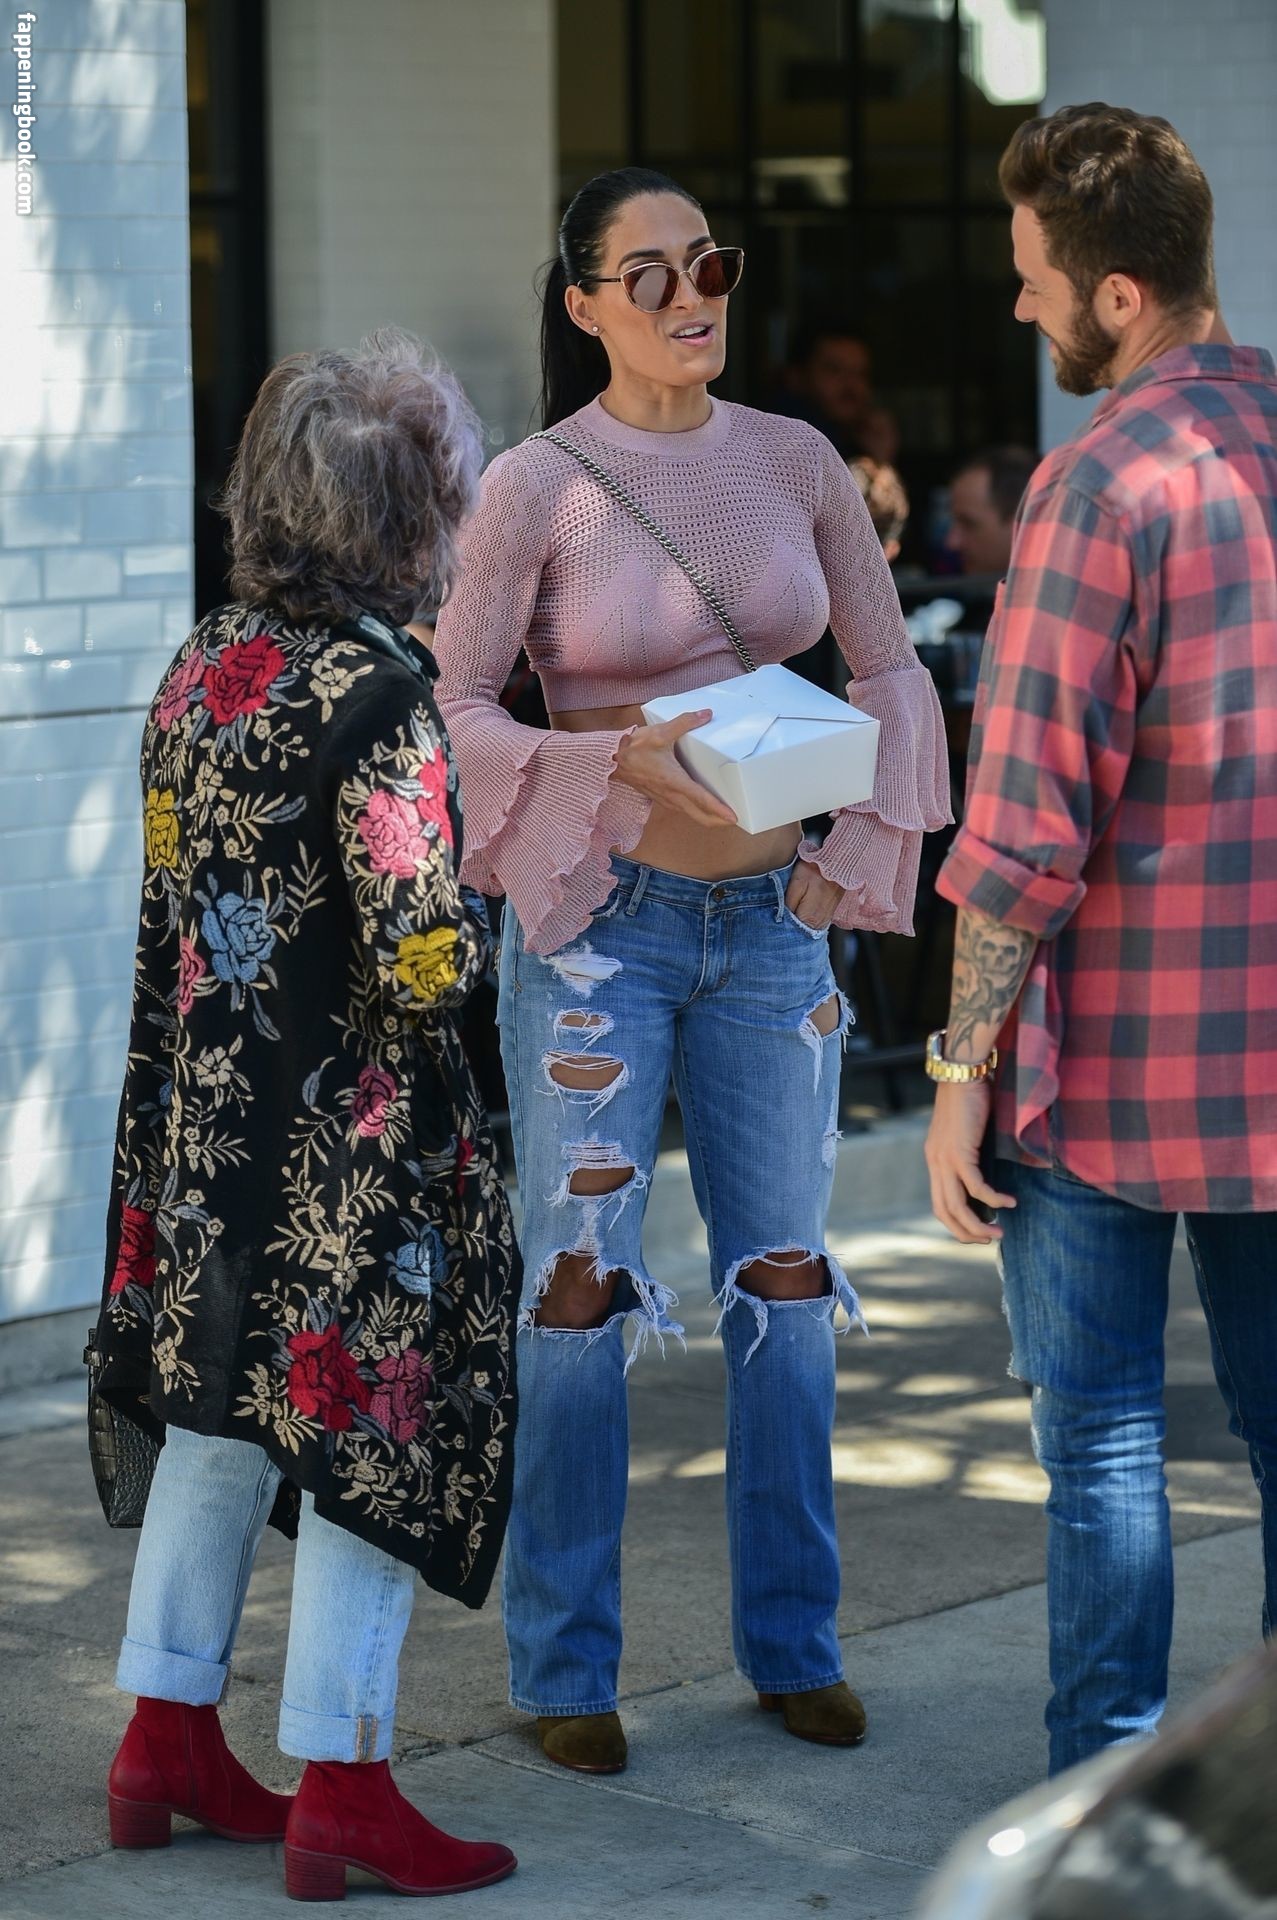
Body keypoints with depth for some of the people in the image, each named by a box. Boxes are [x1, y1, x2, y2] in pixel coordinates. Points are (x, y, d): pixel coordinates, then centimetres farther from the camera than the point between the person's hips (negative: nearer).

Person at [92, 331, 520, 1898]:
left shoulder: (202, 663, 4)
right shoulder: (380, 698, -20)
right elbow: (423, 967, -22)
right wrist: (473, 892, -2)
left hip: (202, 1116, 8)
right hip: (351, 1146, -8)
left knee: (217, 1419, 18)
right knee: (374, 1429, 3)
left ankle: (167, 1736, 27)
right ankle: (336, 1786, 10)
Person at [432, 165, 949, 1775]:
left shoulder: (794, 463, 3)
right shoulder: (536, 484, -8)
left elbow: (893, 676, 10)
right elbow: (452, 708, -8)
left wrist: (862, 855, -2)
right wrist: (630, 762, -22)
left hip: (771, 921, 4)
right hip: (598, 918, -4)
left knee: (785, 1280, 9)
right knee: (578, 1289, -1)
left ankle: (792, 1640, 22)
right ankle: (564, 1667, 10)